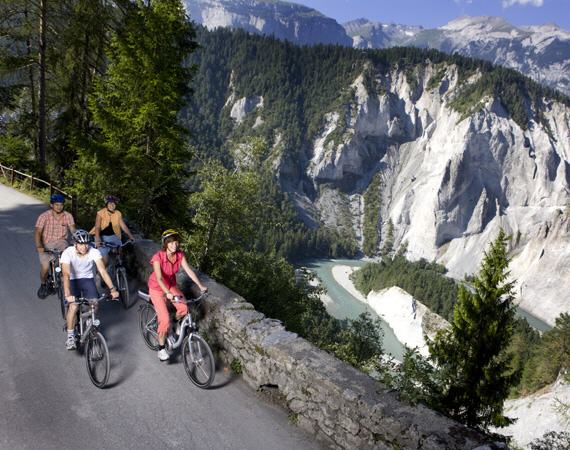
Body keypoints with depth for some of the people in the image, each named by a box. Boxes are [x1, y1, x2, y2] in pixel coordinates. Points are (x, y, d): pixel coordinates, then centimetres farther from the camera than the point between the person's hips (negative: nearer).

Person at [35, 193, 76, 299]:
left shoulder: (68, 216, -6)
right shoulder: (44, 216, -12)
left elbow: (73, 230, -13)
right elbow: (38, 232, -19)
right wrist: (39, 246, -35)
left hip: (61, 242, 1)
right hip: (46, 244, -1)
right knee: (45, 267, -15)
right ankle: (43, 285, 19)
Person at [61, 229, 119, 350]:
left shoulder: (94, 252, -21)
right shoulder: (67, 253, -25)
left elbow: (102, 270, -25)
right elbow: (66, 274, -34)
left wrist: (112, 289, -35)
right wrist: (67, 294, -47)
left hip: (87, 279, 2)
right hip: (72, 280, -2)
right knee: (73, 305, -23)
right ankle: (70, 336, -4)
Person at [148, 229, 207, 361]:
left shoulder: (180, 255, -14)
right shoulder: (158, 257, -29)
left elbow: (188, 270, -17)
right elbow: (159, 278, -39)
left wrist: (200, 285, -26)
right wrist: (168, 293, -53)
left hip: (171, 285, 5)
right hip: (157, 288, -5)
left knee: (183, 308, -18)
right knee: (165, 319, -14)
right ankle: (161, 348, 7)